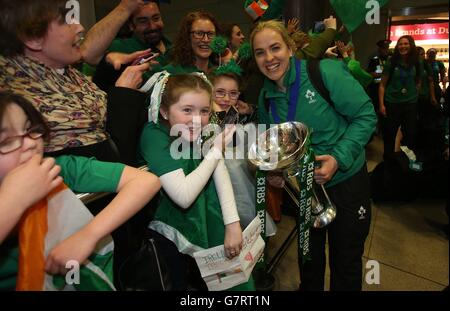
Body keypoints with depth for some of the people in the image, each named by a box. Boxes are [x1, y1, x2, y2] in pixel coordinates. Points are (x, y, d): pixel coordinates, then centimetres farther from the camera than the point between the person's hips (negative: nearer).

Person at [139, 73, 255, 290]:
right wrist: (216, 150, -24)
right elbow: (183, 197, -30)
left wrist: (232, 224, -21)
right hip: (174, 227, -4)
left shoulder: (202, 131, -7)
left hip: (208, 216, 5)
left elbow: (220, 173, -12)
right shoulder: (155, 136, -24)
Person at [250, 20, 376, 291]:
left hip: (345, 181, -4)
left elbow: (365, 116, -15)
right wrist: (272, 171, -8)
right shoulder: (266, 96, -2)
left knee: (346, 263, 12)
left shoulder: (325, 72, -18)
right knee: (309, 258, 22)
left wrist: (339, 158, -27)